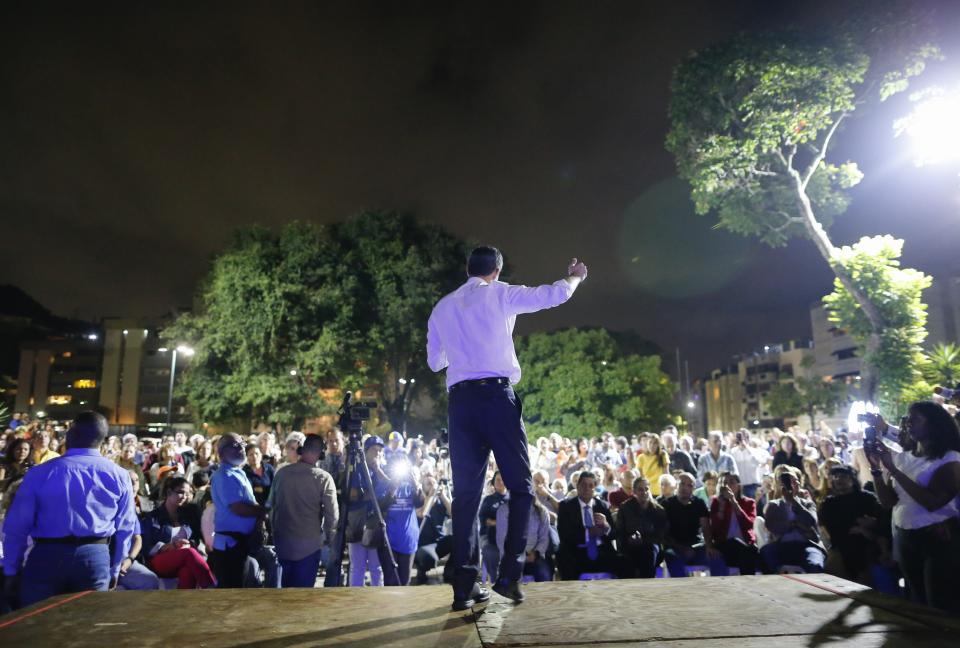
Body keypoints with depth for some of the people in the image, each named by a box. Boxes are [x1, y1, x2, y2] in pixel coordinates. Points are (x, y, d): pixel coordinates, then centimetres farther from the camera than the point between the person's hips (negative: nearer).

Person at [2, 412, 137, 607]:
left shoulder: (40, 473, -5)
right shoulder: (119, 475, -1)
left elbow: (16, 526, 1)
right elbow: (125, 529, 4)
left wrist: (12, 569, 14)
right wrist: (114, 569, 16)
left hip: (46, 557, -1)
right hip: (96, 557, 1)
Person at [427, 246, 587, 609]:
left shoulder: (443, 307, 19)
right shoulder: (499, 294, 7)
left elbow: (434, 361, 23)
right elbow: (555, 294, 9)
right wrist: (575, 277, 30)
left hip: (460, 399, 4)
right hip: (496, 394, -4)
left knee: (466, 491, 5)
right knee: (520, 486, 6)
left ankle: (464, 587, 4)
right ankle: (509, 575, -2)